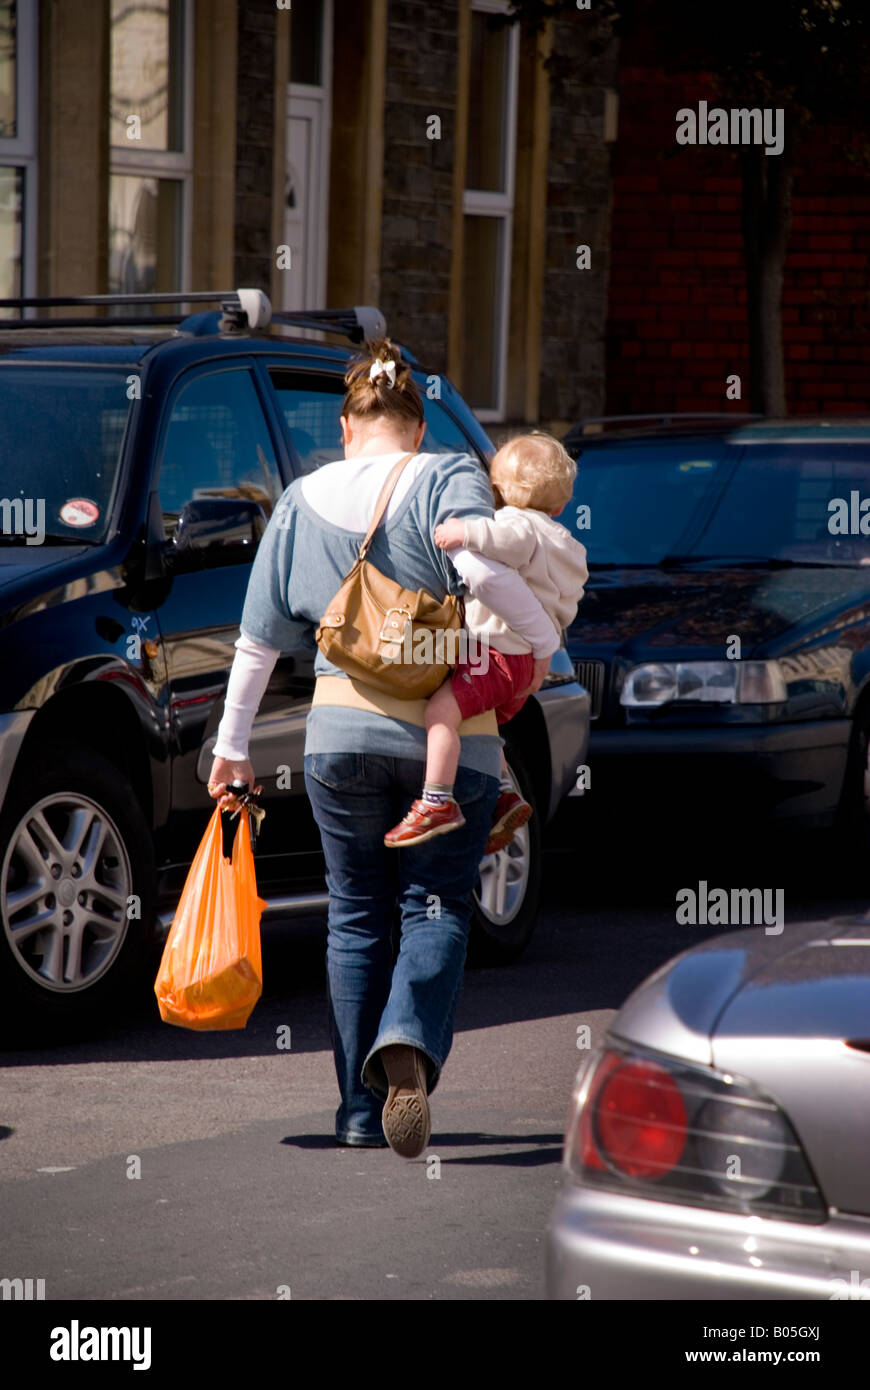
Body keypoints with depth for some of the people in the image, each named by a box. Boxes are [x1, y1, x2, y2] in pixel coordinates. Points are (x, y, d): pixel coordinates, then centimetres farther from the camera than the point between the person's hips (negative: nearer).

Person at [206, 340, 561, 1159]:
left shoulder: (304, 500, 8)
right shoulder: (447, 478, -3)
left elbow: (260, 637, 11)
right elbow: (484, 569, -22)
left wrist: (232, 746, 18)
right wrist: (544, 643, -7)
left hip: (343, 730, 2)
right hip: (454, 734, -2)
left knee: (356, 914, 13)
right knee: (436, 907, 5)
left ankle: (361, 1112, 13)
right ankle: (408, 1046, -23)